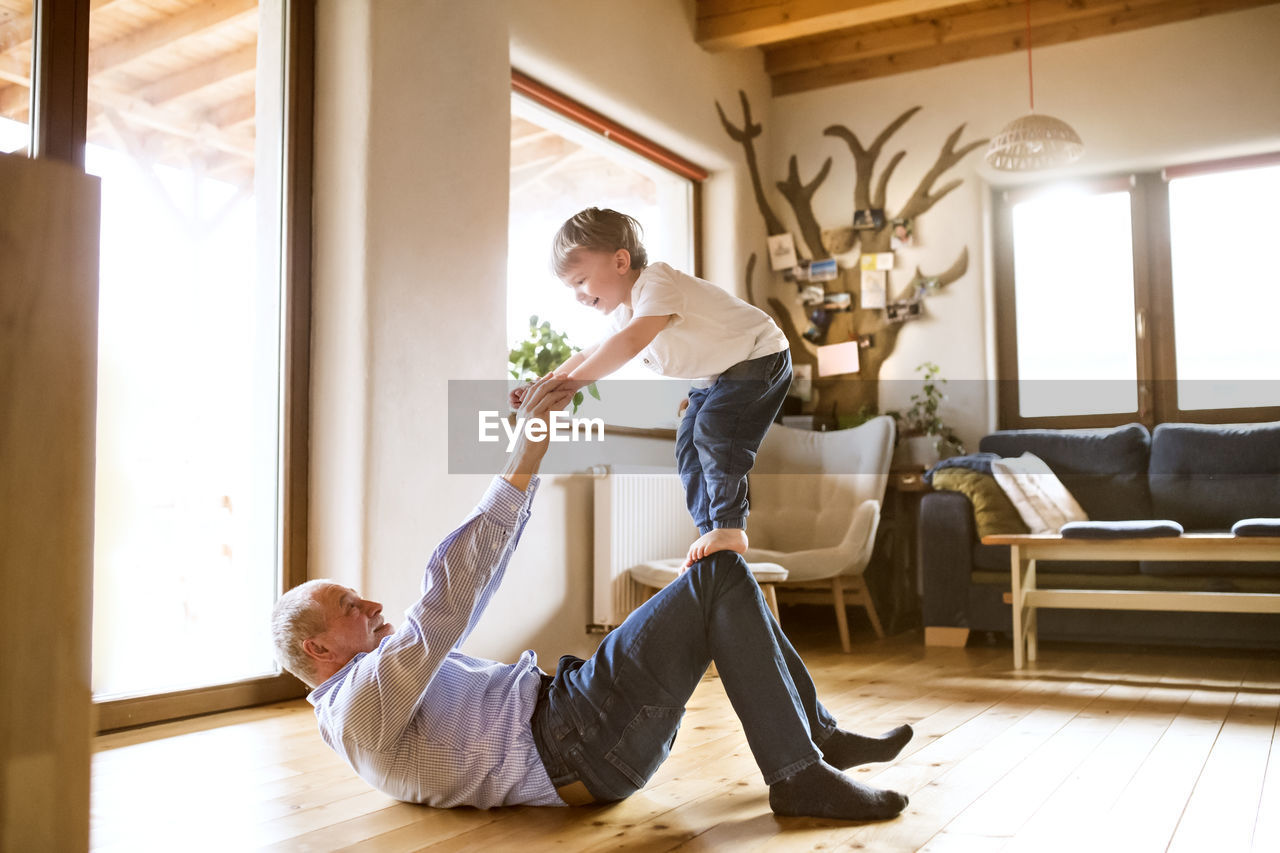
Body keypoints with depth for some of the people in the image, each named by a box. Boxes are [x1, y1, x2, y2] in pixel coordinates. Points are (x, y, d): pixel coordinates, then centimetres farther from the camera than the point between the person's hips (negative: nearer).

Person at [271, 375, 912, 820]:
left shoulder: (380, 672, 21)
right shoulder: (359, 709, -12)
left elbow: (476, 579, 19)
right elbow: (447, 592, -25)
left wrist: (532, 451, 13)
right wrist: (525, 456, -26)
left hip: (567, 714, 11)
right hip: (579, 748, -11)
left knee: (725, 585, 11)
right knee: (722, 578, -15)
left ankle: (817, 733, 16)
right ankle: (799, 775, -11)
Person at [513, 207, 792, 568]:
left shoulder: (657, 283, -30)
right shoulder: (624, 312, 1)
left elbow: (630, 343, -46)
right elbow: (591, 356, 12)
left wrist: (570, 383, -44)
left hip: (759, 355, -10)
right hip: (715, 375, 10)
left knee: (714, 429, -25)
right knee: (689, 443, 2)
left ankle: (730, 528, -17)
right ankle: (711, 533, 8)